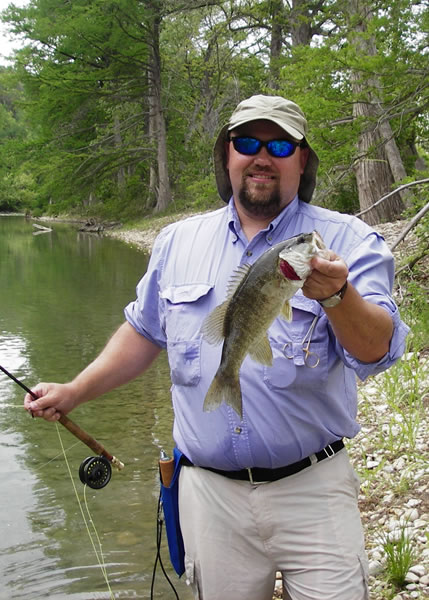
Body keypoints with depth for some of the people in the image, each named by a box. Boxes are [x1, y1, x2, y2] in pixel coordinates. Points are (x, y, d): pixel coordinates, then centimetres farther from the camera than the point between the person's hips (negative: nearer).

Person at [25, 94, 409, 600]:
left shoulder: (347, 240, -6)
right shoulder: (178, 242, 6)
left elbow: (376, 351, -19)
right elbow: (145, 332, 18)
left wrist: (336, 295, -38)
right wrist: (74, 392, 11)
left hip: (312, 488, -2)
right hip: (210, 492, 3)